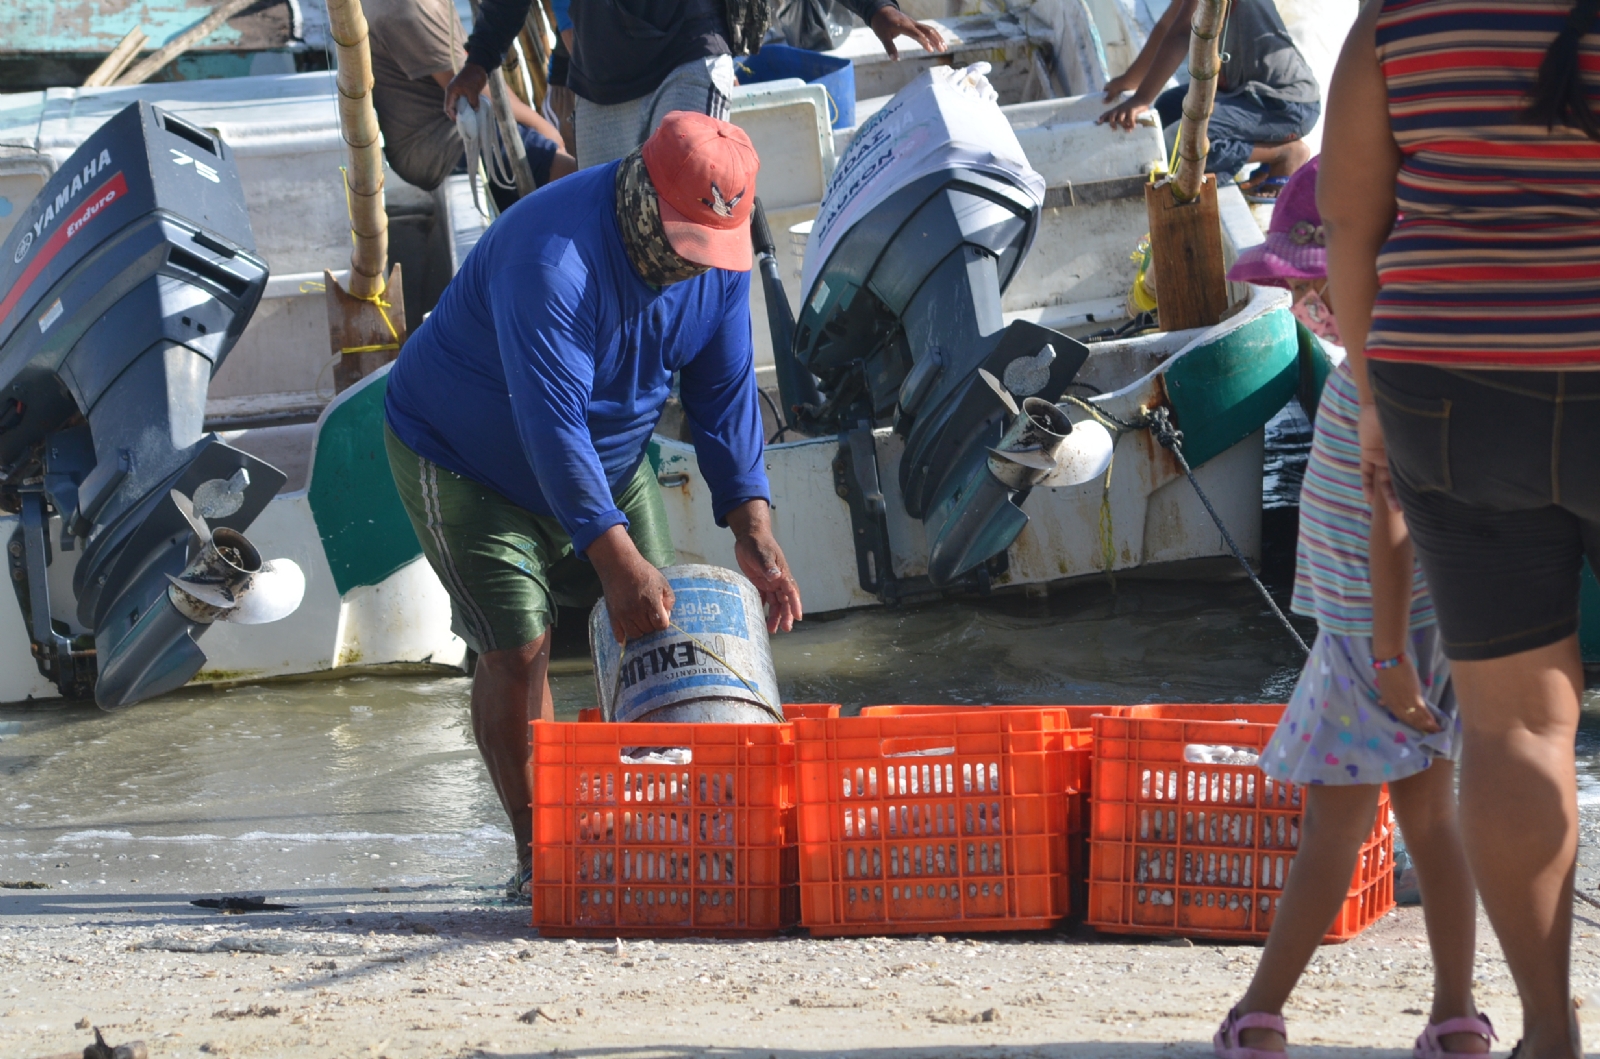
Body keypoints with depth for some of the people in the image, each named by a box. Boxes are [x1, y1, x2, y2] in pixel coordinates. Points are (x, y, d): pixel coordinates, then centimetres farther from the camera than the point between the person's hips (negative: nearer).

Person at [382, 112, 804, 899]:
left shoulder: (717, 254, -13)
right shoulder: (552, 258, -36)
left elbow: (724, 393, -8)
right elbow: (552, 423, -40)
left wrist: (752, 529, -19)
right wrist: (615, 559, -44)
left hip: (605, 460, 7)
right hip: (465, 461, -7)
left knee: (659, 634, -1)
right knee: (516, 648, -15)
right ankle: (537, 854, -4)